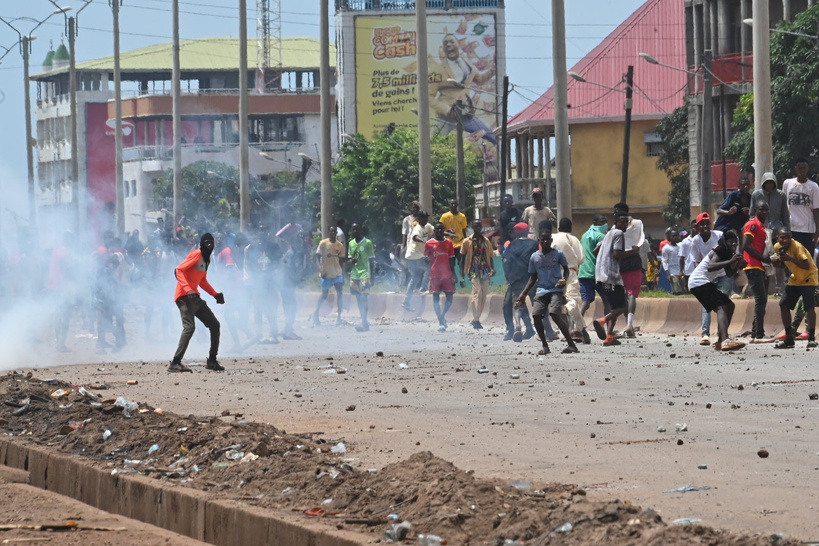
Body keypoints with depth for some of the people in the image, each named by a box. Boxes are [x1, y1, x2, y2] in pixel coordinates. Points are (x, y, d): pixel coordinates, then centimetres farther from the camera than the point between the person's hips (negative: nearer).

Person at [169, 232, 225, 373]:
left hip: (195, 297, 10)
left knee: (214, 324, 11)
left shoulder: (207, 258, 18)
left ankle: (212, 361, 18)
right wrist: (188, 290, -29)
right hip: (184, 296, -10)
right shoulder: (196, 255, -10)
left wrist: (215, 294, 22)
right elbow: (178, 270, -20)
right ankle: (175, 363, -26)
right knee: (189, 327, -23)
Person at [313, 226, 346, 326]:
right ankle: (316, 313, 20)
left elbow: (341, 261, 12)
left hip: (337, 273, 3)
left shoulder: (340, 246, 8)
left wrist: (343, 276, 10)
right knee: (324, 294, 3)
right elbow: (317, 257, -4)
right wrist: (321, 270, -18)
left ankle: (339, 315, -5)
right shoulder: (323, 243, -2)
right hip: (326, 273, -3)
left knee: (339, 292, -9)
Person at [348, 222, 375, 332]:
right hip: (354, 274, 6)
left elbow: (371, 260, -2)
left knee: (364, 297, -15)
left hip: (365, 274, -6)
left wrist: (371, 277, -4)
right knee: (358, 299, 7)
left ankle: (364, 323, -18)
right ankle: (364, 322, 13)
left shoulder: (367, 243, -4)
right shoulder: (351, 244, 12)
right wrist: (351, 260, -7)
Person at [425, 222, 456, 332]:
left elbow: (451, 260, 11)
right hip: (435, 276, -2)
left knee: (450, 297, -2)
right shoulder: (429, 243, 3)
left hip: (447, 275, 2)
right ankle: (441, 322, -3)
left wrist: (453, 275, 4)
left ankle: (442, 316, 21)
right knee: (436, 298, -4)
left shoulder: (448, 243, 9)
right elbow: (426, 260, 7)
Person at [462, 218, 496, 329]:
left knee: (483, 295, 3)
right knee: (477, 292, -19)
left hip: (485, 271, 4)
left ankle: (476, 319, 16)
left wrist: (492, 269, -2)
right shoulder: (467, 241, 4)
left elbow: (490, 256, 14)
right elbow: (463, 258, 7)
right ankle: (476, 320, -23)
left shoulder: (486, 241, 12)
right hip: (474, 271, -4)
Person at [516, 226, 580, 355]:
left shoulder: (557, 254, 0)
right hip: (541, 291, 4)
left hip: (556, 290, -4)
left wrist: (564, 280, -12)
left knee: (555, 314, -23)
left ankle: (571, 344, -16)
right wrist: (523, 294, 9)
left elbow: (566, 269, 10)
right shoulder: (534, 257, 8)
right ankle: (545, 346, 3)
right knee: (536, 315, -14)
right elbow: (533, 278, 15)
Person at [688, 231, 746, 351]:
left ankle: (720, 341, 12)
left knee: (729, 306, 14)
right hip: (699, 281, -11)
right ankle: (725, 341, -45)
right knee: (721, 308, -25)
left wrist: (737, 265, -4)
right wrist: (730, 261, -34)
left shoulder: (727, 252, 16)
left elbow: (729, 273, 15)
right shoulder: (720, 250, -14)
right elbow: (710, 267, -30)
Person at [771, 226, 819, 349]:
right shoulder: (777, 247, -4)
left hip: (808, 278, -7)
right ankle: (789, 339, 8)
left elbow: (806, 265, -33)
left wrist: (790, 258, -41)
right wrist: (776, 262, -12)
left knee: (809, 305, -21)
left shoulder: (797, 246, -26)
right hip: (795, 279, 7)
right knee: (783, 304, 0)